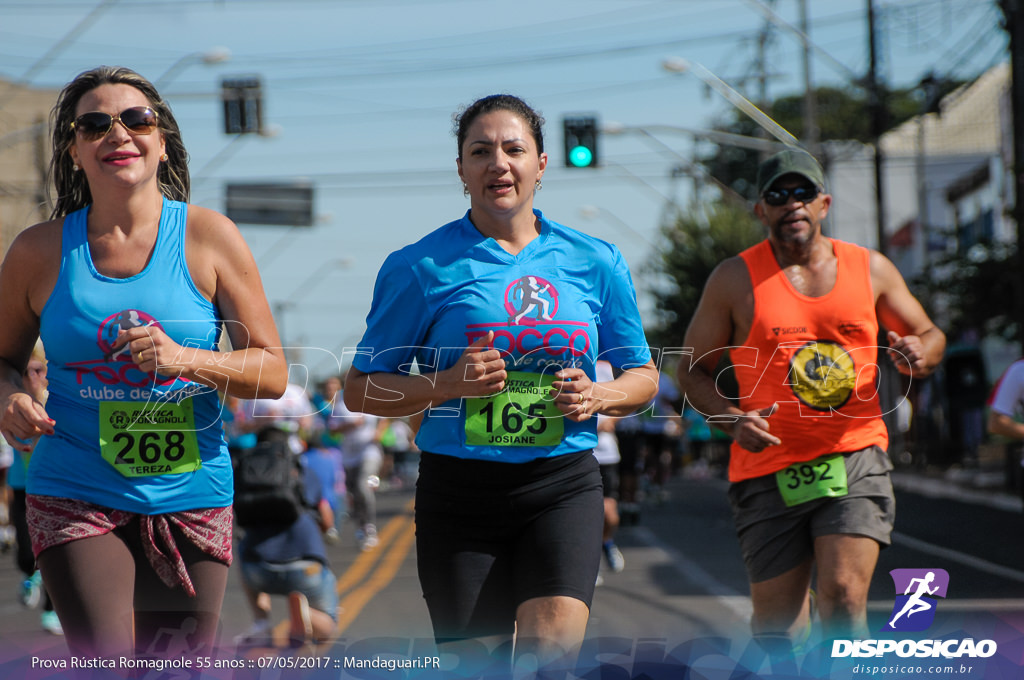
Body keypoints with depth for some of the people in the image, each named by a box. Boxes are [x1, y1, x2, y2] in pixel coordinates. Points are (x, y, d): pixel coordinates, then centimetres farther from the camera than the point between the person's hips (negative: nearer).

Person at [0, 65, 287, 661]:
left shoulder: (209, 237, -1)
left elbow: (273, 372, -1)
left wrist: (185, 359, -18)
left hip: (190, 496, 1)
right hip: (76, 496, -1)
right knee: (107, 667, -15)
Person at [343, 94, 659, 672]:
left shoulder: (596, 262, 8)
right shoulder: (421, 267, 0)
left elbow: (643, 375, 17)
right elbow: (361, 389, 2)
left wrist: (597, 396, -5)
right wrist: (448, 383, -15)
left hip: (563, 481, 1)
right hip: (459, 489, -1)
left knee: (554, 641, -20)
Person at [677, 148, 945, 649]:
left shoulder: (870, 269, 9)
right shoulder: (735, 279, 2)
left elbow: (931, 335, 19)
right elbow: (693, 369, 7)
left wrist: (920, 355, -6)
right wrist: (731, 419, -12)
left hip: (855, 459, 1)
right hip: (770, 470, -1)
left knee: (844, 598, -17)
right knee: (778, 627, 2)